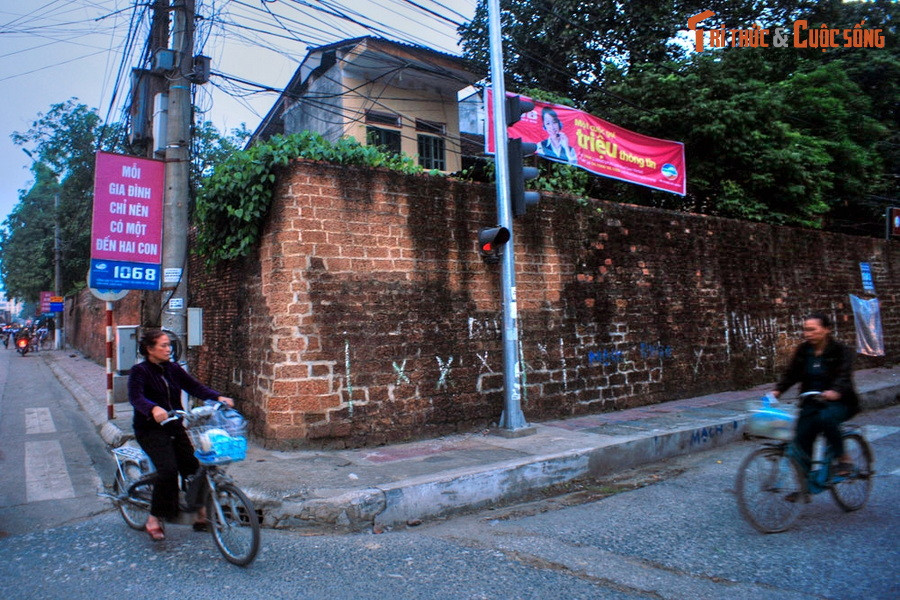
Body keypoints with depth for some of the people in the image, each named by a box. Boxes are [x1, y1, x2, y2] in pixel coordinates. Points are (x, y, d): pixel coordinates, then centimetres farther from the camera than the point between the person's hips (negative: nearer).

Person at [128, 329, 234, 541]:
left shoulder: (173, 369, 9)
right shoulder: (139, 371, -7)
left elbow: (194, 386, 2)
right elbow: (136, 397, -23)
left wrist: (218, 397, -15)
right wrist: (154, 408, -44)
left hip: (175, 427, 5)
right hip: (150, 430, -5)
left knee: (192, 467, -4)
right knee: (168, 469, -22)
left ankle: (199, 514, 11)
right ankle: (154, 519, -4)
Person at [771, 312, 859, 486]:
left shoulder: (840, 351, -10)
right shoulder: (803, 350, 3)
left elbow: (844, 376, -25)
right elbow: (791, 374, -1)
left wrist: (835, 391, -47)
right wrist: (777, 390, -19)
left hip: (839, 402, -4)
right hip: (812, 402, 5)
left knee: (826, 418, -36)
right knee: (801, 440, -6)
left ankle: (844, 459, -12)